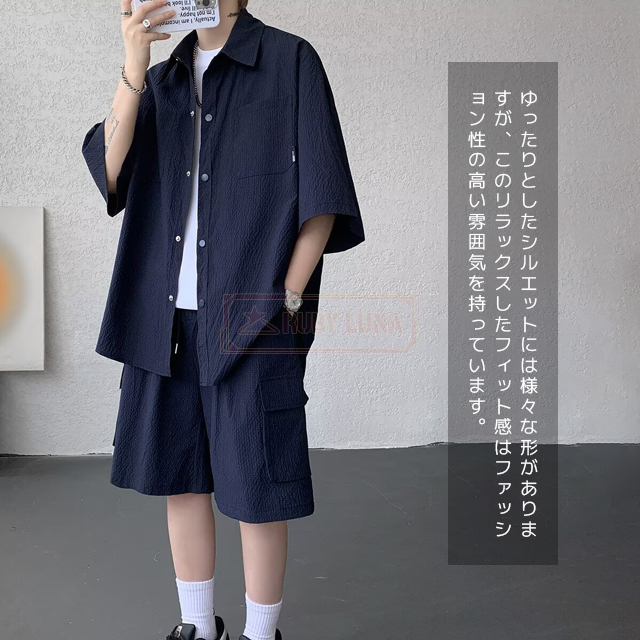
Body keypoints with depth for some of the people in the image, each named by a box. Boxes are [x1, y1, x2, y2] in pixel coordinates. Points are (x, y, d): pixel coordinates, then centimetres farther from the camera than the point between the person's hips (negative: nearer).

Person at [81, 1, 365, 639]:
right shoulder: (162, 82, 15)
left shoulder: (291, 61, 1)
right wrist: (133, 72, -11)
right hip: (166, 316, 5)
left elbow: (322, 193, -4)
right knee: (178, 472, 11)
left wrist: (287, 299, -10)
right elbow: (110, 176, 1)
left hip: (252, 315, -5)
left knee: (254, 481, 1)